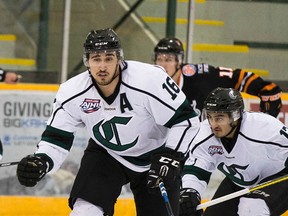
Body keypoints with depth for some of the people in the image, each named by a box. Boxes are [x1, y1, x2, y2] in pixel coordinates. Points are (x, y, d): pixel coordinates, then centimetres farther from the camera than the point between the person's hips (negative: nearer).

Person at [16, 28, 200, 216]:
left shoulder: (151, 80, -30)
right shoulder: (72, 93, -20)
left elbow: (186, 120, -21)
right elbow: (56, 139, -11)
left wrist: (169, 157, -31)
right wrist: (41, 162, -31)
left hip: (156, 156, -1)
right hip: (106, 155, 1)